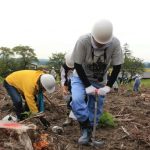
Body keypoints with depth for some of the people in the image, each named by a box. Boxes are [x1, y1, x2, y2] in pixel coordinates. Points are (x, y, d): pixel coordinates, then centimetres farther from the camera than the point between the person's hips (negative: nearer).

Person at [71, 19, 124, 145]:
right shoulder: (83, 41, -31)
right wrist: (87, 86, -22)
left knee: (96, 107, 3)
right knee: (77, 100, -24)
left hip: (100, 80, 2)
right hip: (81, 77, -1)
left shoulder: (115, 44, -26)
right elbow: (77, 65, -22)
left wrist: (108, 86, -19)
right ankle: (86, 128, -6)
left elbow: (117, 67, -14)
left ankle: (89, 131, 21)